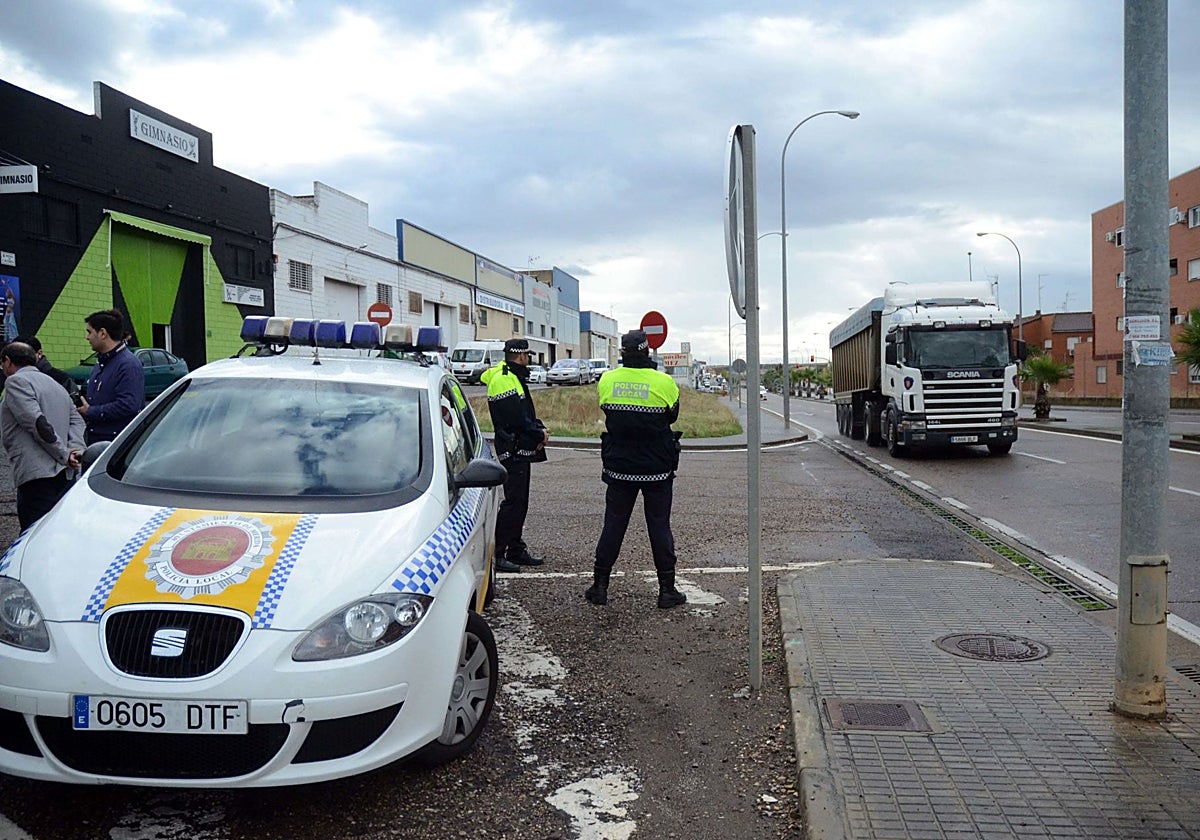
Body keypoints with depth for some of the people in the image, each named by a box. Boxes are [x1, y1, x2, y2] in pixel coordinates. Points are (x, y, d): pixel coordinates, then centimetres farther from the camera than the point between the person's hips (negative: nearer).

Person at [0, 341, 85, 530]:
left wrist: (64, 454, -11)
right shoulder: (54, 384, 25)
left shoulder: (16, 381, -3)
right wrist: (76, 448, 1)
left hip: (37, 475, -9)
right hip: (63, 474, 9)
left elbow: (37, 422, -15)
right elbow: (76, 420, 17)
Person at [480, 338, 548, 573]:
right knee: (513, 501, -10)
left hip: (521, 450, 11)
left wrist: (539, 430, 0)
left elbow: (526, 413, 18)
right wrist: (540, 434, -10)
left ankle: (516, 550, 21)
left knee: (520, 501, 14)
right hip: (513, 450, -11)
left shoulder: (514, 377, 18)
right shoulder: (504, 380, -15)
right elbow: (517, 419, -22)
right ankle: (496, 552, -6)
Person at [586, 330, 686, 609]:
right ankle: (667, 590, 12)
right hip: (658, 469, -2)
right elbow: (672, 415, 5)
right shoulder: (664, 382, -11)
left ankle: (599, 586, 16)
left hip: (619, 468, 2)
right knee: (660, 528, 7)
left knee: (613, 526, 11)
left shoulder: (607, 380, -4)